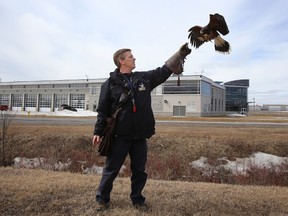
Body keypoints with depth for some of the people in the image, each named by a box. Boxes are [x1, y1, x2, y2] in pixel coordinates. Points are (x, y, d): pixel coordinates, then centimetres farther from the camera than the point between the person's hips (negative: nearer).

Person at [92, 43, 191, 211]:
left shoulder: (144, 78, 8)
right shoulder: (110, 83, -3)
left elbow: (165, 71, 9)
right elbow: (103, 110, -3)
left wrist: (180, 54, 3)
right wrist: (98, 132, -7)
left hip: (140, 136, 4)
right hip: (119, 135, -3)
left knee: (139, 170, 13)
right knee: (111, 169, 7)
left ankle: (137, 199, 29)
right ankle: (102, 198, 24)